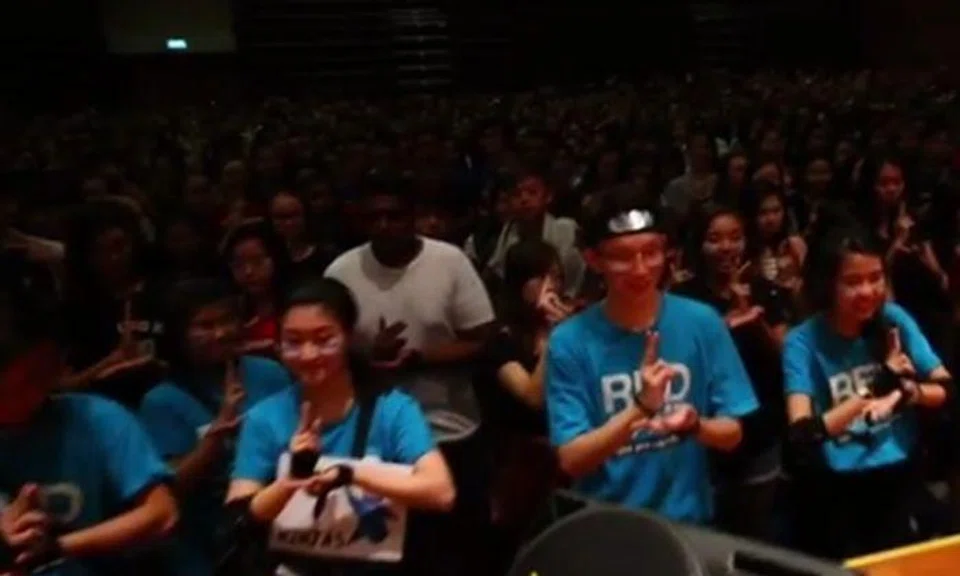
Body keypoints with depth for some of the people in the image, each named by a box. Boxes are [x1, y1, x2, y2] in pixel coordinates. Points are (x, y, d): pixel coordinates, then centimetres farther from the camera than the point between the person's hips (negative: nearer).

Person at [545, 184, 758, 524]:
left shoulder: (702, 322, -6)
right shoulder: (570, 341, -10)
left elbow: (732, 433, 1)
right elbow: (571, 461, -11)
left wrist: (694, 424, -19)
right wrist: (640, 409, -23)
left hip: (688, 519, 1)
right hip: (605, 523, -1)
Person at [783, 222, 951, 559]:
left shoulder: (894, 319, -3)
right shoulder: (803, 341, -15)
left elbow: (947, 390, -2)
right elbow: (802, 435, -23)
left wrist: (908, 390, -22)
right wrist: (870, 391, -26)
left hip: (899, 477, 3)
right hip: (837, 488, -3)